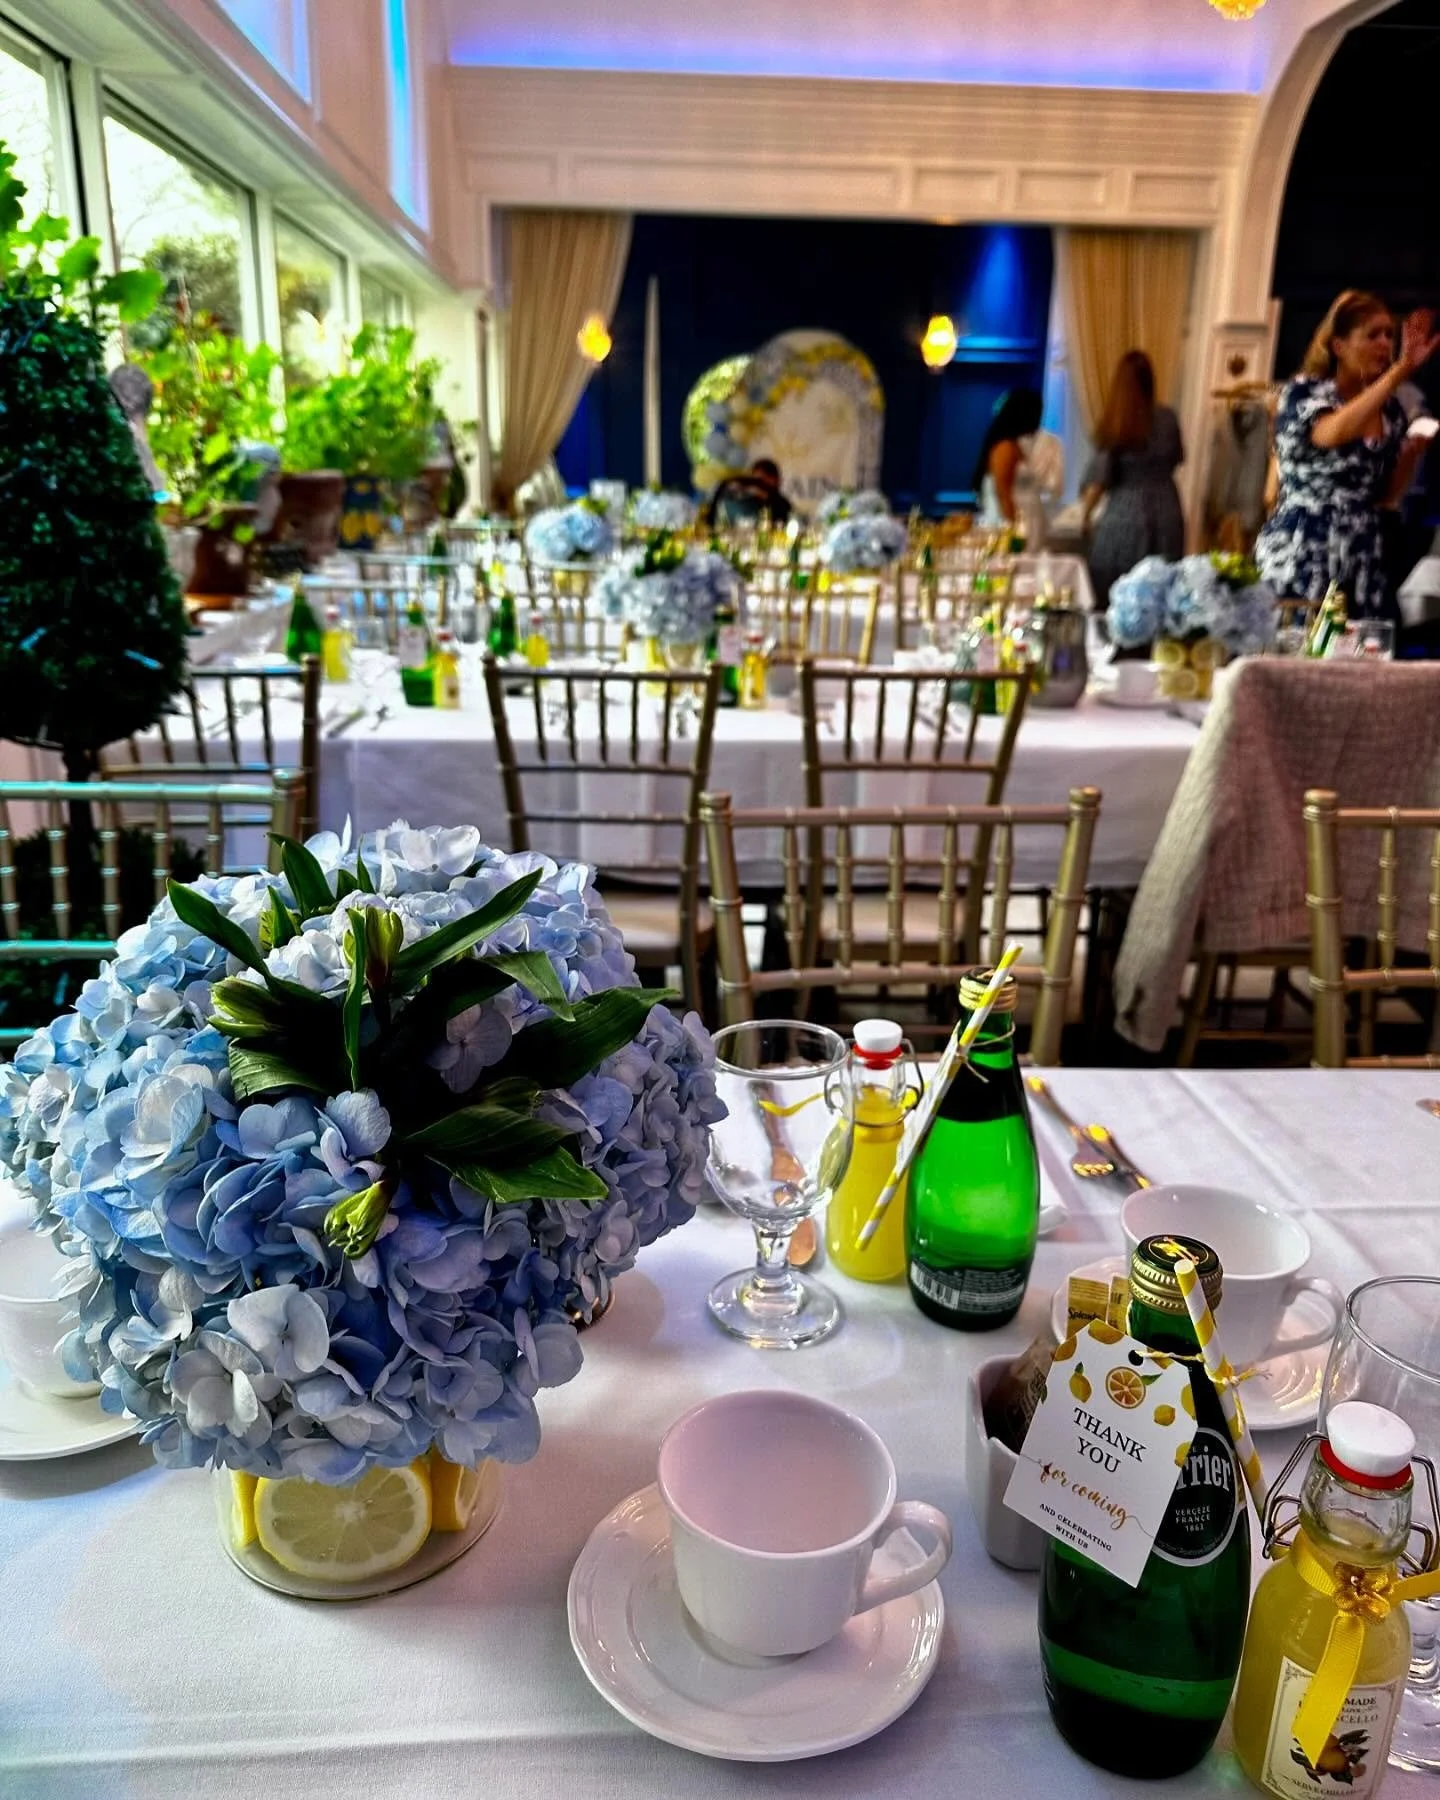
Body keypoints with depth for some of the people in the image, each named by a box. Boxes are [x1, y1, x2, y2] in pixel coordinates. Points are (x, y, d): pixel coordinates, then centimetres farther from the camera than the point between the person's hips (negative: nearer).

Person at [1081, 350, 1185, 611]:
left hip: (1125, 516, -4)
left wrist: (1085, 514, 5)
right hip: (1167, 514, 4)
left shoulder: (1113, 424, -8)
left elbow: (1100, 478, -9)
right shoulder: (1167, 418, 3)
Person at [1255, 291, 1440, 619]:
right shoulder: (1303, 391, -4)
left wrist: (1413, 451, 0)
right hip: (1298, 559, -5)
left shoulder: (1390, 410, 11)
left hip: (1362, 562, 6)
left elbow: (1386, 496, 16)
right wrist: (1400, 371, -26)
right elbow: (1334, 433, -27)